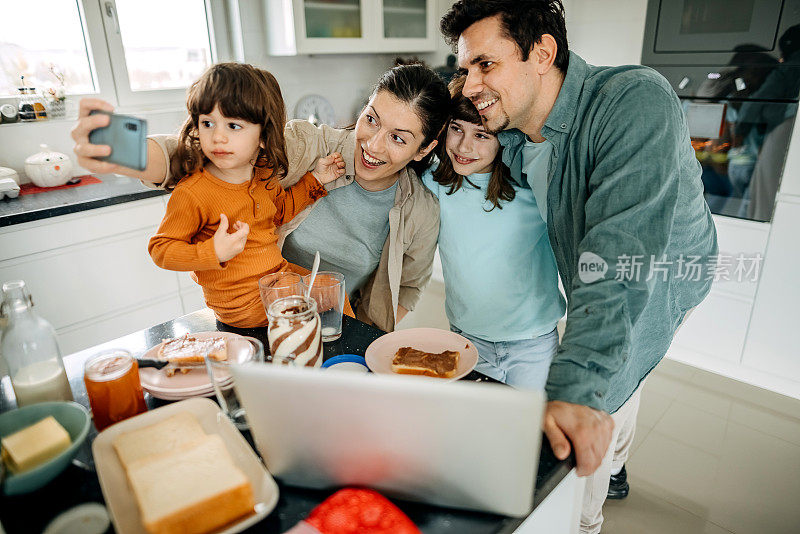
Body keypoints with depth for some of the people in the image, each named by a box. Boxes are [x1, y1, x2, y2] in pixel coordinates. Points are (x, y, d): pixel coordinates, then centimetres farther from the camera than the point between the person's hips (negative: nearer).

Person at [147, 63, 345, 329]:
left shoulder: (264, 175, -1)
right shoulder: (191, 193, -24)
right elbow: (160, 248, -16)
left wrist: (314, 179, 10)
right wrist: (213, 252, -32)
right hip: (243, 304, -7)